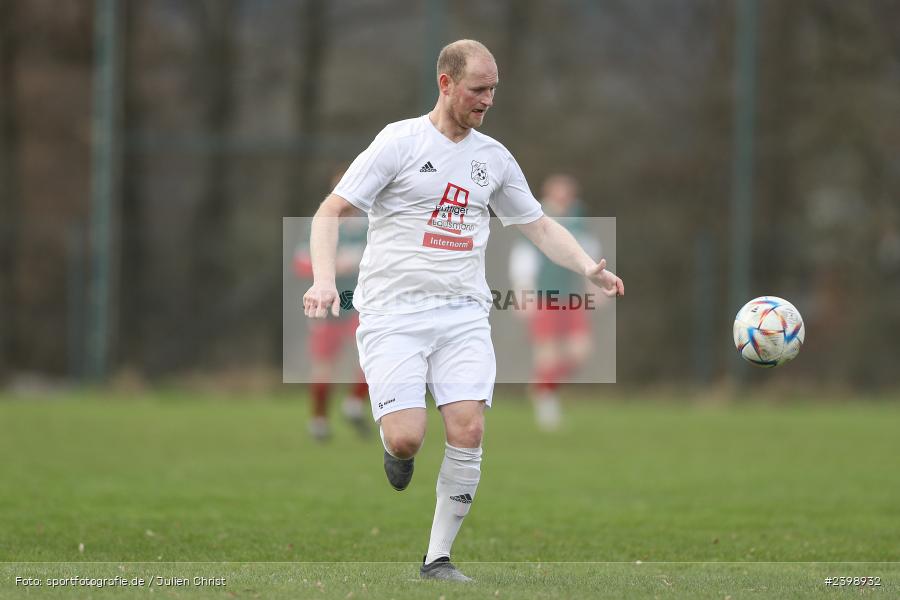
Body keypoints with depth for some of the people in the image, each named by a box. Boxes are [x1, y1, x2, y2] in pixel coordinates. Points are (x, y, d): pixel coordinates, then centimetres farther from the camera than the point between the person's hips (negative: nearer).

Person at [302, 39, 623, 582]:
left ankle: (439, 557, 1)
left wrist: (589, 268, 5)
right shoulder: (401, 141, -3)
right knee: (407, 438, -17)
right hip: (393, 311, -4)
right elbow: (331, 211, -5)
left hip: (464, 314, 4)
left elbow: (540, 226, 22)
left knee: (468, 432, -12)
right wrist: (324, 279, -20)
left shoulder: (494, 157, 12)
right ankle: (399, 450, 22)